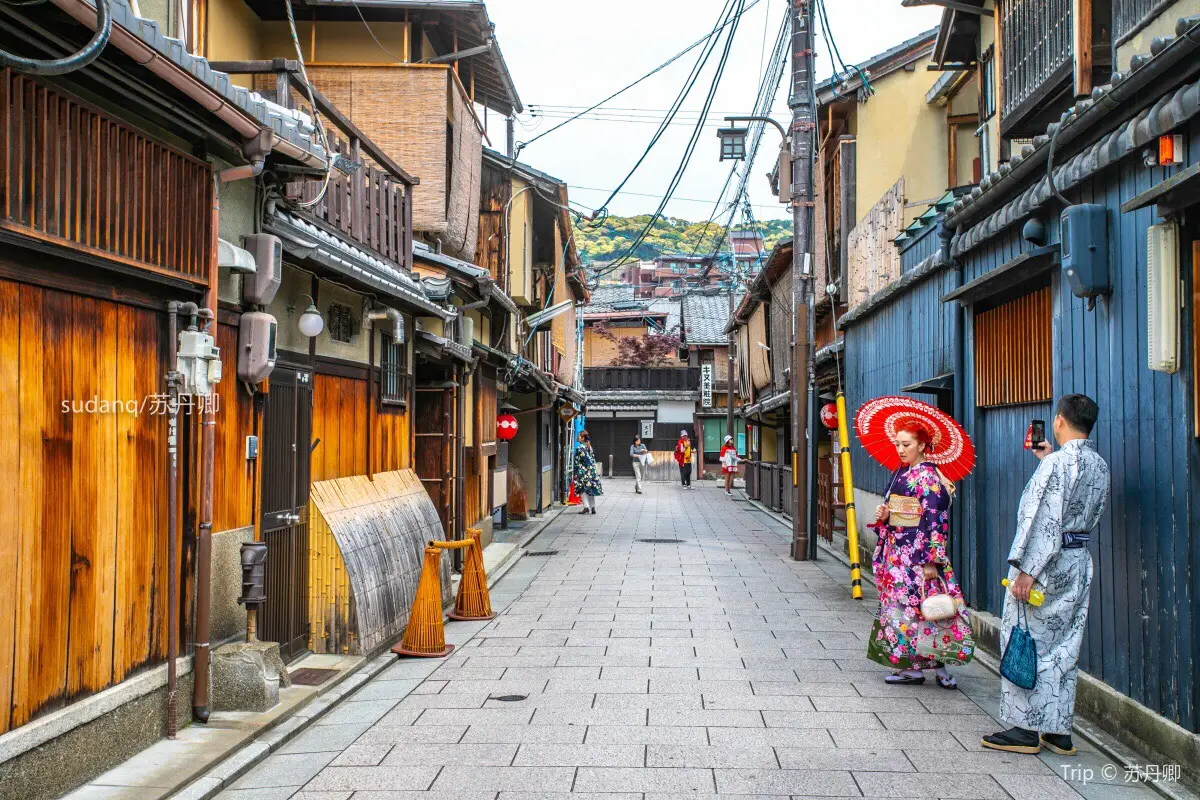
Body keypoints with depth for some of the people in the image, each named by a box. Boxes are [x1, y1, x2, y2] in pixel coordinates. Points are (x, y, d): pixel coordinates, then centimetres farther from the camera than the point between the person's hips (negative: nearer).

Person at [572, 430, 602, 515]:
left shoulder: (579, 448, -12)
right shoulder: (590, 447, 10)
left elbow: (577, 462, -13)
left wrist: (575, 473, -10)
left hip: (583, 472, -6)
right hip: (592, 471, 7)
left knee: (583, 490, -1)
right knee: (591, 489, 10)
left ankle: (586, 506, -11)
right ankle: (593, 507, 7)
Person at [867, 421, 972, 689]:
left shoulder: (927, 476, -12)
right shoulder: (901, 473, 14)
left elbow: (934, 518, -17)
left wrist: (931, 560, -20)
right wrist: (883, 516, -1)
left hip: (917, 552, -8)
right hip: (895, 548, 8)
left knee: (913, 605, -8)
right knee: (897, 603, 8)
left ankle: (938, 667, -1)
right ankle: (910, 666, 13)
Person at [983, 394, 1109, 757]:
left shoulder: (1057, 462, -16)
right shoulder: (1100, 466, 8)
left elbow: (1046, 520, -21)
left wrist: (1027, 570, -20)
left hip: (1047, 563, -8)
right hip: (1079, 563, 8)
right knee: (1064, 648, 11)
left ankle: (1027, 729, 4)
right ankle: (1058, 730, 16)